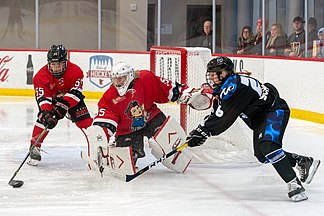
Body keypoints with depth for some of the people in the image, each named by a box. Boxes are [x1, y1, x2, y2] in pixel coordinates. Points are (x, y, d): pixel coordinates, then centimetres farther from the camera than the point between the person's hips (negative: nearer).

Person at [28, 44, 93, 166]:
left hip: (71, 98, 0)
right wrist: (46, 113, -47)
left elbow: (75, 93, -29)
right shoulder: (41, 75, -27)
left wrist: (63, 107, -39)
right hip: (51, 99, 0)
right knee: (43, 119, -20)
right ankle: (34, 147, -9)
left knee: (84, 120, -12)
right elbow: (43, 97, -31)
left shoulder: (75, 71, -28)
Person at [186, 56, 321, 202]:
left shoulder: (233, 86, -25)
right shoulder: (224, 87, 7)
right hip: (260, 118, 11)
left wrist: (203, 132, -25)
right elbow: (217, 112, 18)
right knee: (261, 156, 9)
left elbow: (224, 117, -29)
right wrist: (201, 129, 7)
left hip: (275, 111, -11)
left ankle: (294, 184, -31)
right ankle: (303, 162, 22)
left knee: (268, 146, -29)